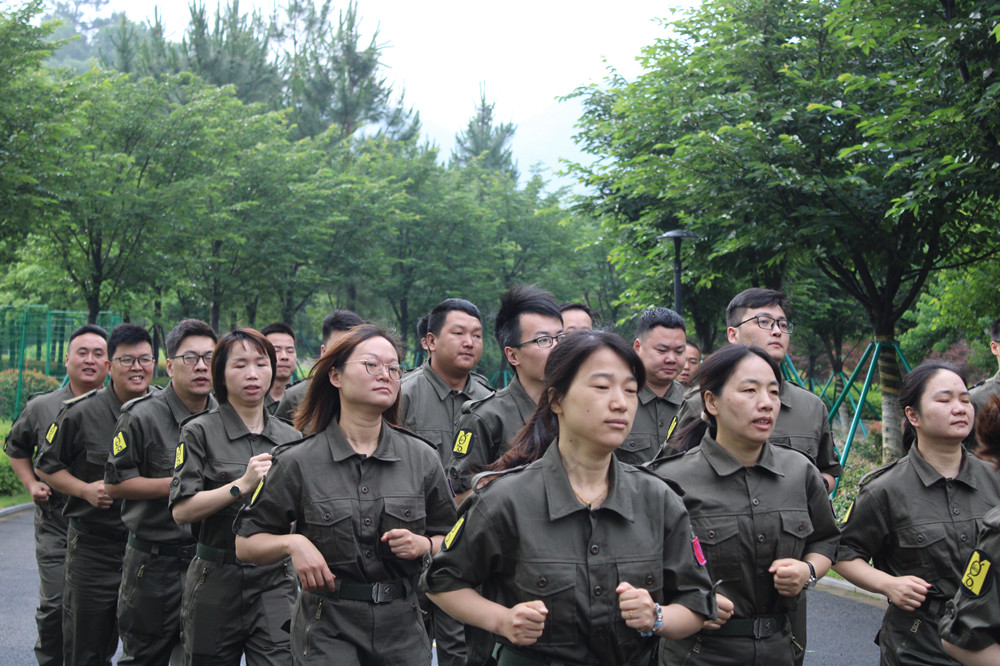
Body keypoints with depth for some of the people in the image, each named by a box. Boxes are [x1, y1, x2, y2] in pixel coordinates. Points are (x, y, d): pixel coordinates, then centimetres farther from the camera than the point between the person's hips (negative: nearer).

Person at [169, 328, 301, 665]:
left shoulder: (290, 438, 11)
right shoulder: (200, 432, -1)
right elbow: (181, 511, -12)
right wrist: (242, 484, -18)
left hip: (275, 582, 2)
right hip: (216, 582, -2)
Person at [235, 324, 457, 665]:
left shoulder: (422, 458, 4)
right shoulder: (299, 463, -2)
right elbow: (246, 544, 3)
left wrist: (423, 545, -9)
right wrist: (292, 542, -15)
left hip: (402, 628, 3)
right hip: (327, 628, -2)